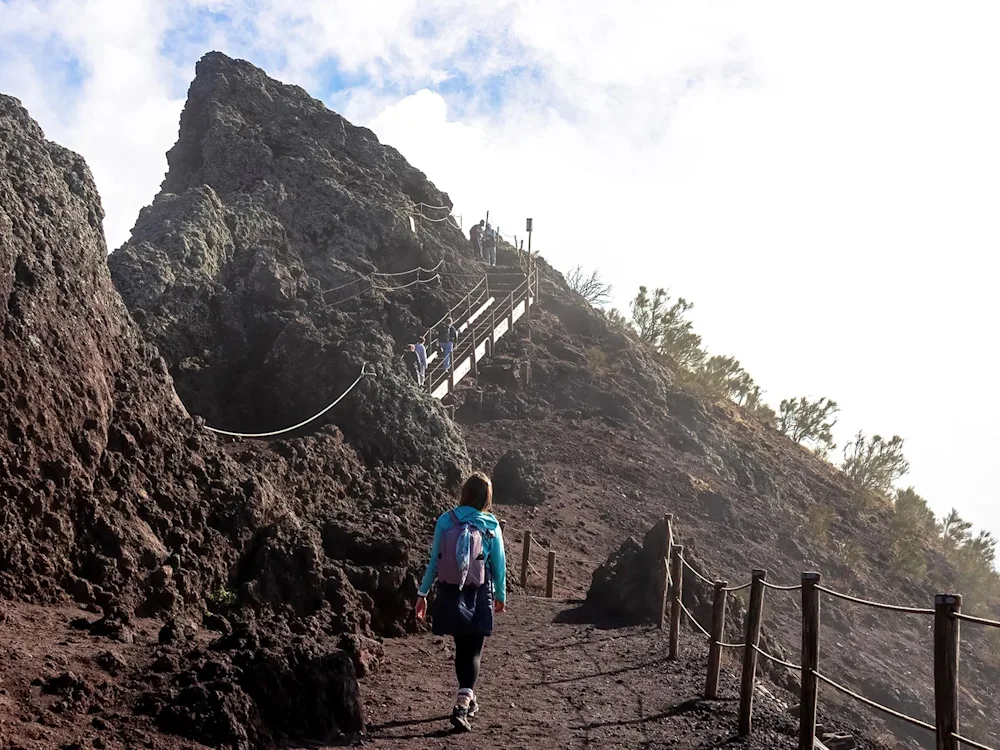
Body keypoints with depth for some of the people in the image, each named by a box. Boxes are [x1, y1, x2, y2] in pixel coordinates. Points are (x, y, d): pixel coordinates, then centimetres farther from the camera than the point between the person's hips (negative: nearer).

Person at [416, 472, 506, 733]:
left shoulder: (446, 521, -7)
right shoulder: (491, 527, -8)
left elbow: (434, 562, -4)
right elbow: (498, 566, -1)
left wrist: (422, 593, 6)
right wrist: (501, 595, 15)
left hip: (451, 595, 2)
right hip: (478, 597, -2)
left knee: (461, 648, 19)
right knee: (473, 652, 5)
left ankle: (468, 699, 33)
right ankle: (463, 705, -12)